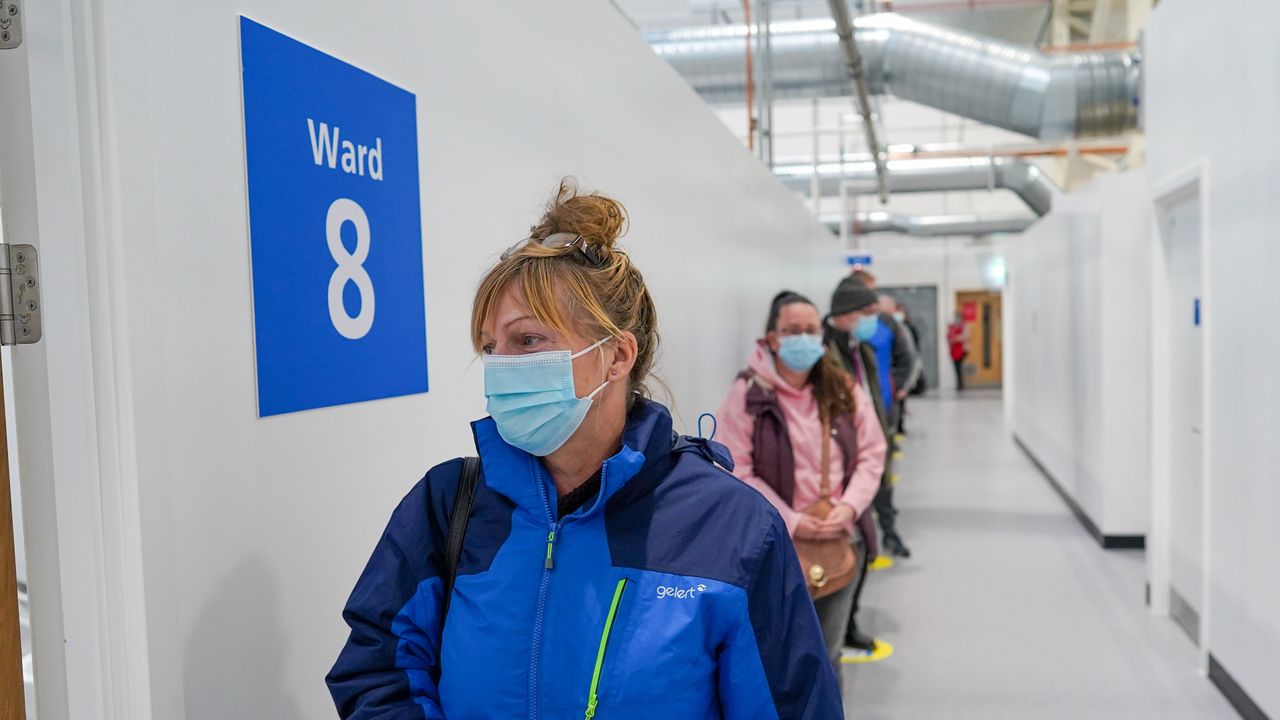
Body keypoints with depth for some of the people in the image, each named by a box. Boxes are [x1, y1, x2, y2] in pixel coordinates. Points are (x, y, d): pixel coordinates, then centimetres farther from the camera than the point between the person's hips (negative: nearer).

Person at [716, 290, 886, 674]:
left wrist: (850, 506, -11)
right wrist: (790, 521, -16)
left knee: (827, 654, 19)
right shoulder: (748, 394, -12)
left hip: (838, 542, 4)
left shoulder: (843, 389, 0)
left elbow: (872, 452, 4)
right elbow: (738, 472, -13)